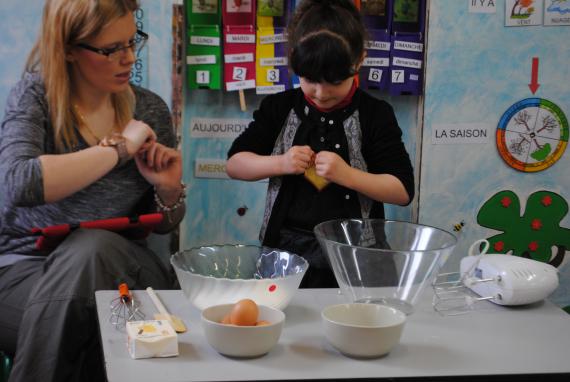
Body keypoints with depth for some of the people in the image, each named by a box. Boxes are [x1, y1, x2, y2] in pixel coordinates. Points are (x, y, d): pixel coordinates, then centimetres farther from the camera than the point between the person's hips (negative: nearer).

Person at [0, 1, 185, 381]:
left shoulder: (150, 110, 6)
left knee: (92, 248, -32)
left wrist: (169, 190, -7)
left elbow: (162, 224, 17)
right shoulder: (35, 96, -5)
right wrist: (119, 147, -19)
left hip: (113, 264, 2)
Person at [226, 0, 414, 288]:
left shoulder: (375, 114, 0)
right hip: (285, 250, 1)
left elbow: (403, 191, -4)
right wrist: (280, 163, -10)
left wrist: (346, 175, -18)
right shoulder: (279, 108, 6)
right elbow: (234, 164, 7)